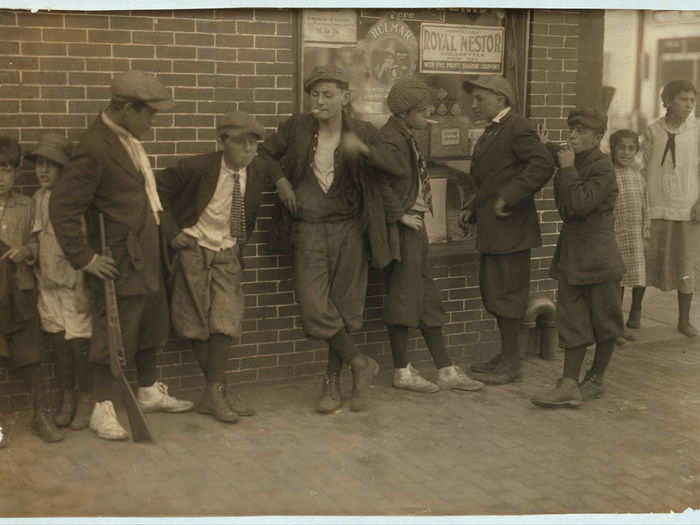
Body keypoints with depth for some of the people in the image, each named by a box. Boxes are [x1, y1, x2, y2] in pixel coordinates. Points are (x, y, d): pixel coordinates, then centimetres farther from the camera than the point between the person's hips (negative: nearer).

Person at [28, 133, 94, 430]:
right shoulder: (38, 199, 8)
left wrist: (82, 287, -14)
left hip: (73, 283, -5)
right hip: (47, 285, 5)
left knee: (79, 344, -2)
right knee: (58, 343, 10)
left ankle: (86, 398, 13)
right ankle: (66, 396, 22)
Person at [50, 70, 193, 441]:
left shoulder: (128, 137, 6)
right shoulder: (95, 148, -22)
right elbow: (62, 206, -23)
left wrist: (162, 229, 15)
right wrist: (84, 257, -19)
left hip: (146, 254, 9)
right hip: (119, 260, -9)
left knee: (151, 327, 21)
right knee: (114, 336, 2)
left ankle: (149, 392, 38)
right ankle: (103, 410, 15)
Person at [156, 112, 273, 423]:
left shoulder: (260, 170, -8)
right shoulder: (197, 167, -17)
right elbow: (158, 190, -7)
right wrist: (172, 233, -10)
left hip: (229, 253, 2)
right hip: (194, 250, -2)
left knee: (225, 323, -7)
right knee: (199, 325, 1)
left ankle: (215, 393, 5)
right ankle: (220, 391, 15)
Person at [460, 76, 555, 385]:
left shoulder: (517, 128, -13)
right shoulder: (494, 130, 17)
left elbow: (543, 165, -25)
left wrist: (508, 198, -25)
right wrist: (473, 208, 13)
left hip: (509, 228, -10)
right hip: (493, 229, 10)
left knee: (505, 293, -3)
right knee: (492, 291, 15)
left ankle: (510, 364, 8)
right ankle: (506, 356, 26)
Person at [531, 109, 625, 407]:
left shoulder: (602, 167, -13)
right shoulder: (572, 163, 11)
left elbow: (581, 204, -25)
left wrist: (567, 169, -19)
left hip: (597, 254, -7)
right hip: (571, 254, 8)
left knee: (604, 321, 8)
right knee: (572, 321, 4)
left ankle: (595, 380, 20)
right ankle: (569, 385, 4)